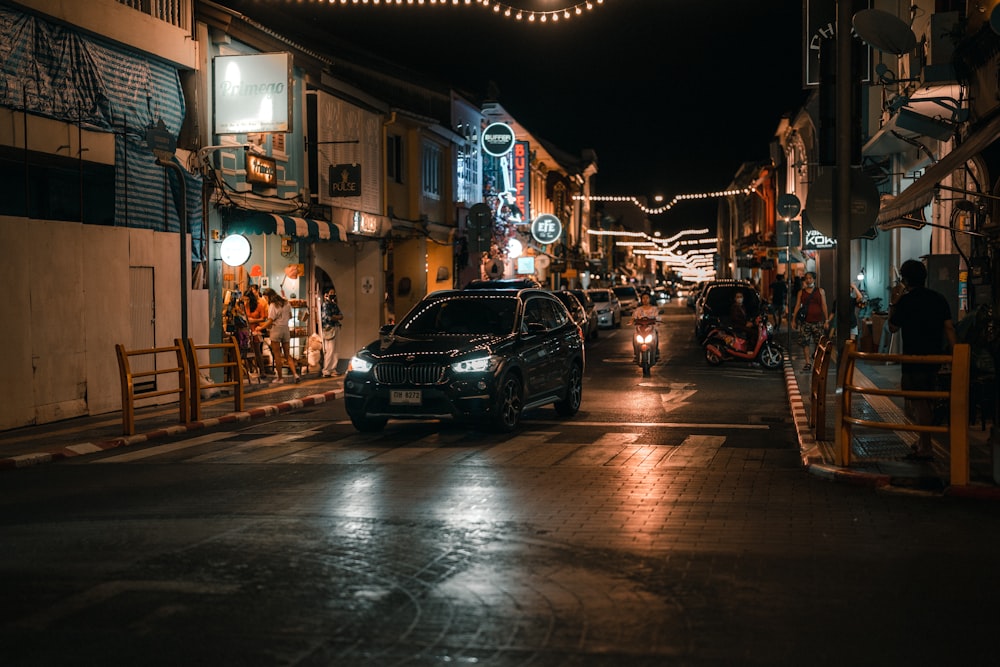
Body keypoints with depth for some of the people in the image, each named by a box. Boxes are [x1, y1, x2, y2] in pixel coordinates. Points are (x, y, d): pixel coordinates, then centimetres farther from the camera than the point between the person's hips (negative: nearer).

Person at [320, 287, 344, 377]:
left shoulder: (334, 305, 18)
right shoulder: (326, 304, -8)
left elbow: (341, 316, 11)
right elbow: (327, 317, -17)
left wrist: (334, 317, -8)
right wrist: (337, 317, -3)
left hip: (335, 329, 9)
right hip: (329, 329, -9)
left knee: (333, 351, 11)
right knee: (330, 351, -11)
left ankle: (333, 370, 16)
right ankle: (326, 371, -8)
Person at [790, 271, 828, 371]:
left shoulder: (820, 291, 8)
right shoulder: (801, 292, 10)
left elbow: (824, 306, 6)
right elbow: (797, 306, 9)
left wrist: (826, 320, 0)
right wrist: (793, 320, 2)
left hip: (818, 321, -1)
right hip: (805, 321, 1)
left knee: (818, 343, 2)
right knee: (804, 342, -6)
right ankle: (808, 363, -3)